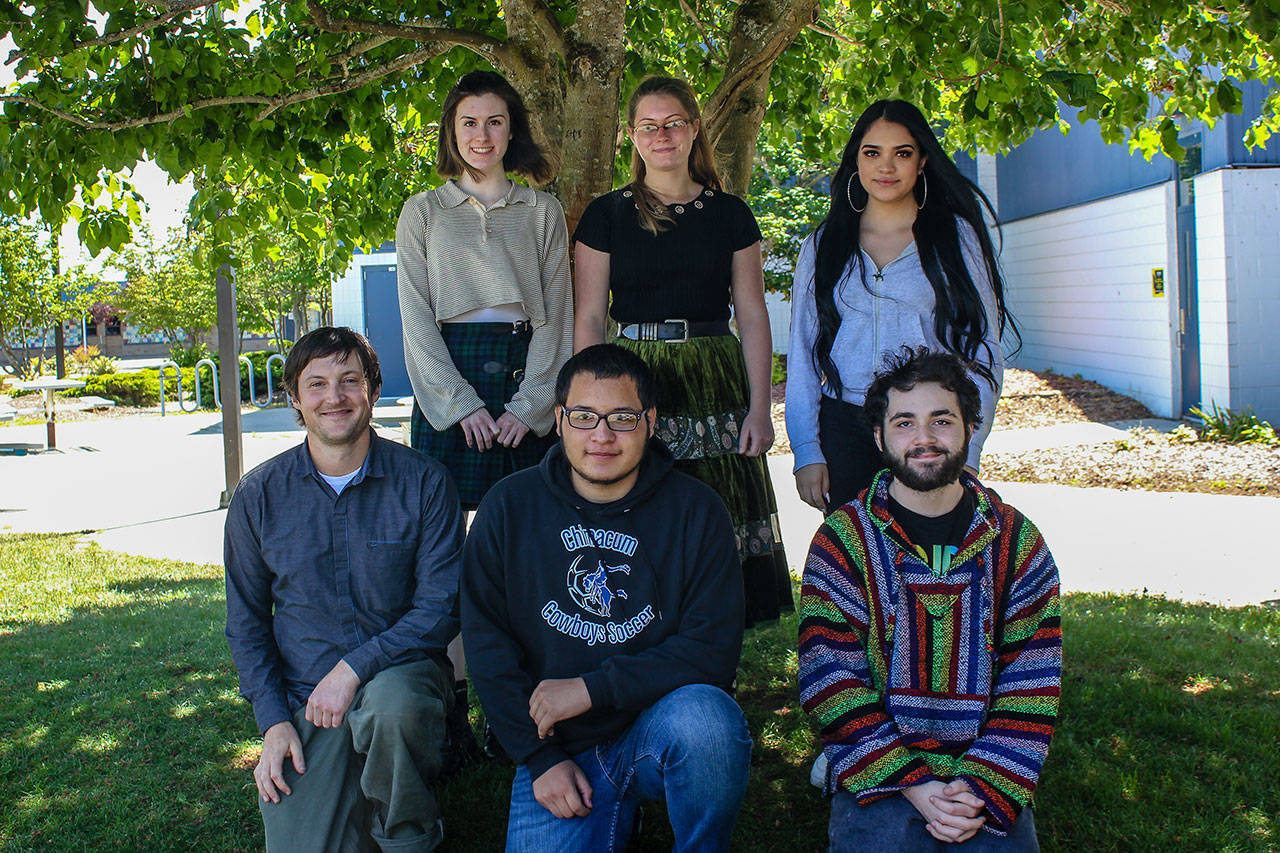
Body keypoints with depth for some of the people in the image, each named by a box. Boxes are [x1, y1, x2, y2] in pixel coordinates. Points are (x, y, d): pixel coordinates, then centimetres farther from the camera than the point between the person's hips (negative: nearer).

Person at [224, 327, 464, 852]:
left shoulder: (423, 483, -4)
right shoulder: (259, 495, 3)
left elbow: (440, 607, -7)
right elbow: (246, 621, 10)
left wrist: (354, 669, -18)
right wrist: (273, 721, -1)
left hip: (399, 671, -1)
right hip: (303, 699, 2)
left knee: (393, 703, -37)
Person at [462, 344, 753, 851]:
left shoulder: (695, 510, -4)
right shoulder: (509, 507, 1)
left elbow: (714, 648, -10)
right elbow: (485, 640, 0)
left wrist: (591, 688, -15)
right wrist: (541, 757, -7)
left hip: (661, 729, -1)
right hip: (559, 747, 1)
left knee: (703, 718, -32)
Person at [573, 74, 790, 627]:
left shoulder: (729, 213, 10)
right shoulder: (606, 215, 6)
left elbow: (752, 316, 8)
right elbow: (588, 319, 4)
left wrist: (759, 407, 0)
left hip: (715, 382, 1)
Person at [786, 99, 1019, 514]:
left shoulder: (957, 237, 5)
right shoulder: (822, 246, 11)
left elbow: (983, 353, 3)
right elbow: (802, 356, 9)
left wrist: (966, 452, -8)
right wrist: (806, 451, -1)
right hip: (844, 429, 2)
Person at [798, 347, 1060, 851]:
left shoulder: (1017, 542, 5)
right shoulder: (842, 539, -1)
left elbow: (1031, 685, 1)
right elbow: (829, 679, -6)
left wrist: (986, 788, -11)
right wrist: (908, 783, -15)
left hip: (985, 772, 2)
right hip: (879, 768, -2)